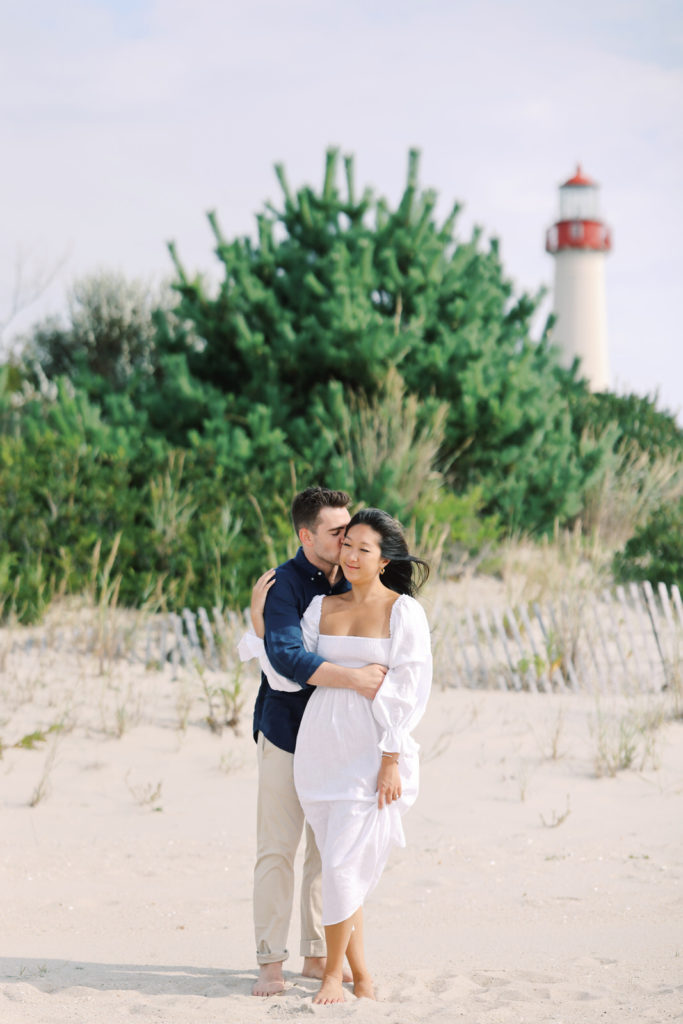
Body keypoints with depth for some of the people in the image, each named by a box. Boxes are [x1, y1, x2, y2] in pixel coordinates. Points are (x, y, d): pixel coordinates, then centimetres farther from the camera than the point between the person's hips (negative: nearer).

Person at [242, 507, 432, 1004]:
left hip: (373, 751, -5)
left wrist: (391, 759, -12)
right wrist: (259, 618, 2)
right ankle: (362, 975, 17)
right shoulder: (321, 607, 10)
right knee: (342, 866, 8)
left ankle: (334, 972, 9)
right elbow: (286, 675, 4)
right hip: (320, 746, 5)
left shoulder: (403, 612, -4)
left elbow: (408, 691, -7)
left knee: (344, 864, -8)